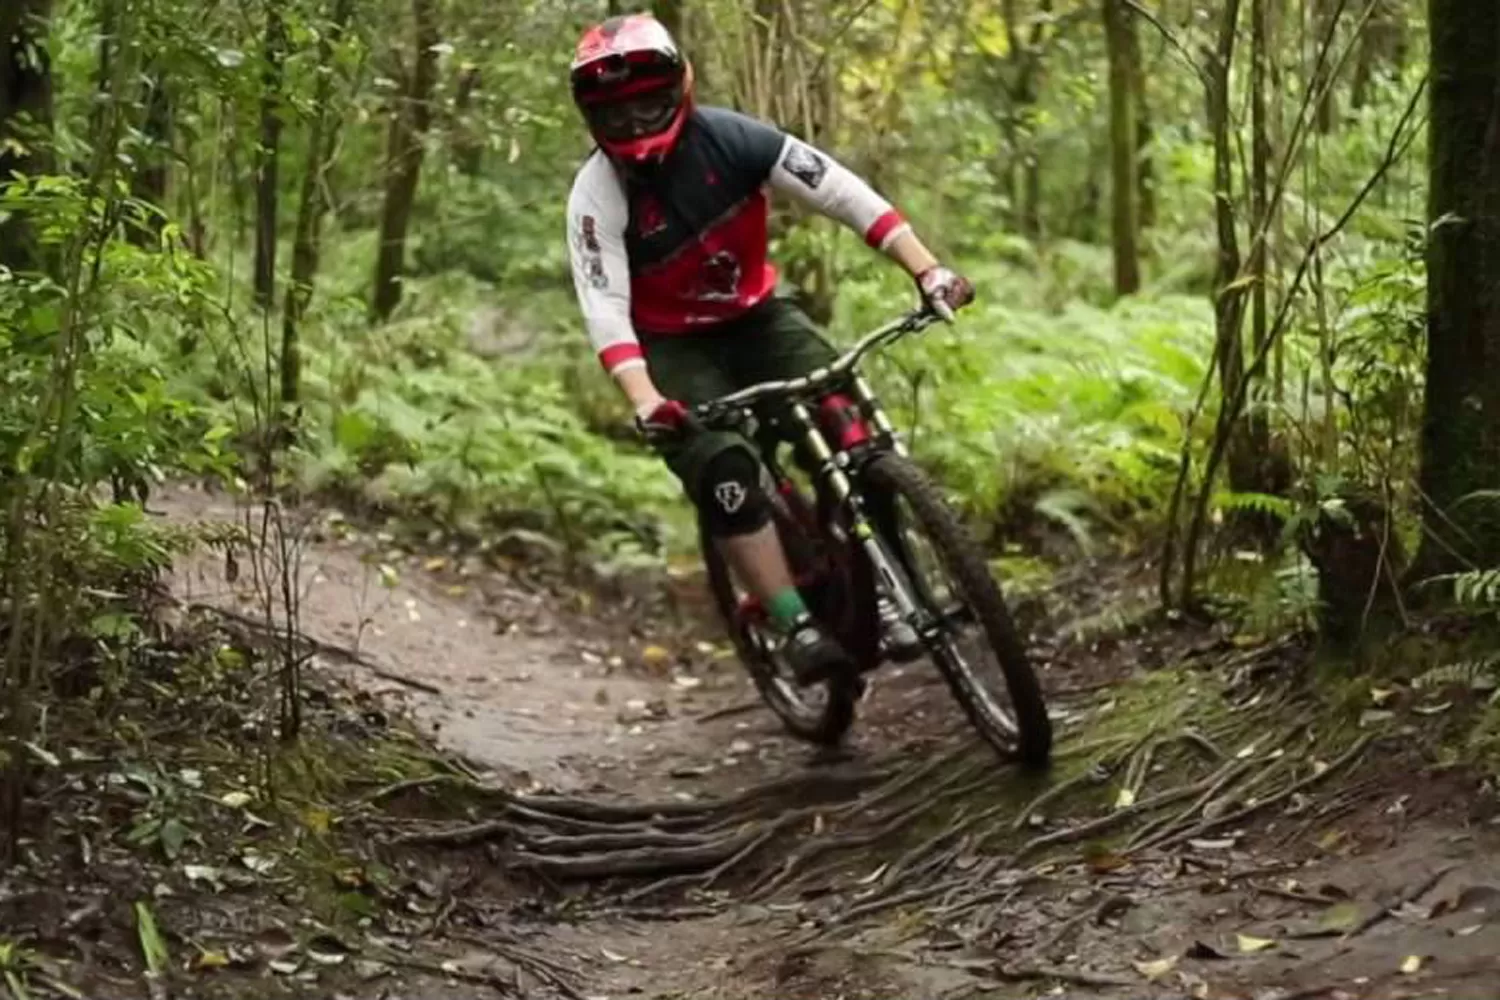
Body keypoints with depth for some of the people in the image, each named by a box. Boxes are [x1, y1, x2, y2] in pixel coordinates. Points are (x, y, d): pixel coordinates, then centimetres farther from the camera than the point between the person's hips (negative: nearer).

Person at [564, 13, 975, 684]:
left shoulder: (731, 140, -18)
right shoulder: (597, 194, -21)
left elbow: (844, 194, -20)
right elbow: (604, 308, -29)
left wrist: (926, 269, -30)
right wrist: (644, 401, -45)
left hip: (757, 316, 2)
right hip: (674, 347, -2)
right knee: (722, 471, -25)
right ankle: (796, 625, -20)